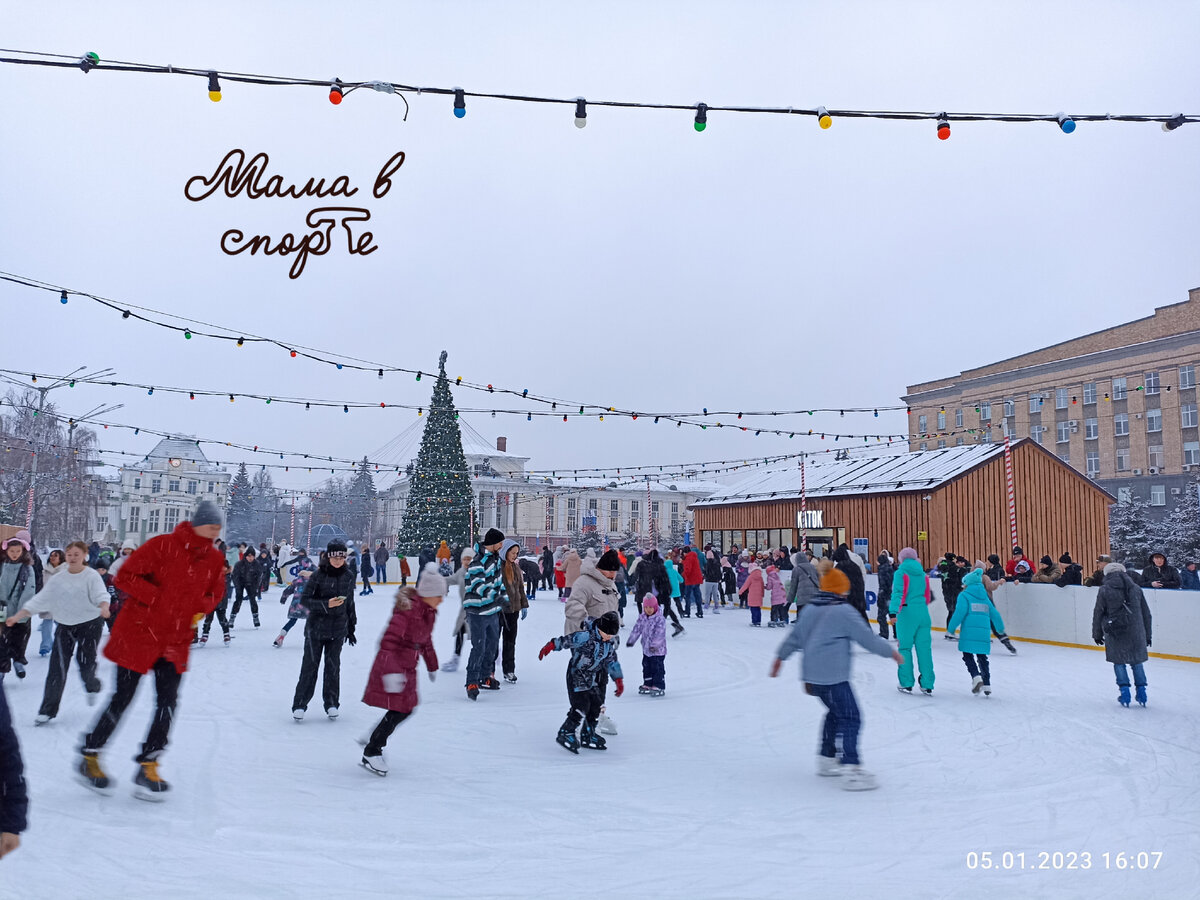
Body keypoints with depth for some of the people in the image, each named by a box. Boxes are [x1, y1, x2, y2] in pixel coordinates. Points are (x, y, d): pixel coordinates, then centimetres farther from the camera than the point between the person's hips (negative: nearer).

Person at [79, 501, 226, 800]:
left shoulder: (214, 558, 0)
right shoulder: (162, 546, -17)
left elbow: (215, 593, 15)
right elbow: (124, 577, -15)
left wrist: (200, 609, -3)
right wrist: (158, 598, -20)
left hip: (176, 640, 5)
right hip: (139, 632, -5)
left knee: (167, 702, 0)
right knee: (122, 699, 4)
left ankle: (148, 765, 13)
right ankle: (89, 756, 25)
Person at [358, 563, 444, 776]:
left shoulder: (429, 612, 5)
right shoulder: (408, 609, -24)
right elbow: (388, 641, -29)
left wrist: (432, 666, 27)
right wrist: (391, 671, -34)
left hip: (408, 668, 9)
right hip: (391, 666, -9)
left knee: (406, 709, 14)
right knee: (398, 710, -9)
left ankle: (375, 739, 33)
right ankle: (371, 753, 6)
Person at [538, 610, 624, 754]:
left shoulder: (611, 643, 3)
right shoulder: (585, 636, -21)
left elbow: (612, 661, 14)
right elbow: (566, 640, -20)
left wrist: (618, 680, 15)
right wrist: (550, 646, -25)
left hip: (592, 679, 8)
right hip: (576, 676, -8)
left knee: (596, 706, 7)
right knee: (581, 706, -14)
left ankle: (588, 736, 21)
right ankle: (565, 733, -2)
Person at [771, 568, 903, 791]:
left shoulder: (809, 608, 11)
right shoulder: (844, 611, -10)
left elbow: (795, 635, 18)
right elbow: (867, 638, -7)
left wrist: (781, 656, 29)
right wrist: (891, 652, 5)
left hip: (812, 674, 8)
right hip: (833, 676, -8)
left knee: (836, 712, 23)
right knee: (850, 718, -7)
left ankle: (827, 758, 28)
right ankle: (851, 768, -15)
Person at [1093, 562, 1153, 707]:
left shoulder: (1104, 590, -3)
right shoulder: (1136, 589, 6)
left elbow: (1098, 613, -1)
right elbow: (1146, 613, 12)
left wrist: (1097, 634, 10)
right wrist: (1147, 634, 21)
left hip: (1115, 632, -3)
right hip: (1136, 632, 3)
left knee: (1119, 662, 9)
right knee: (1137, 660, 15)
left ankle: (1124, 690, 6)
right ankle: (1141, 692, 15)